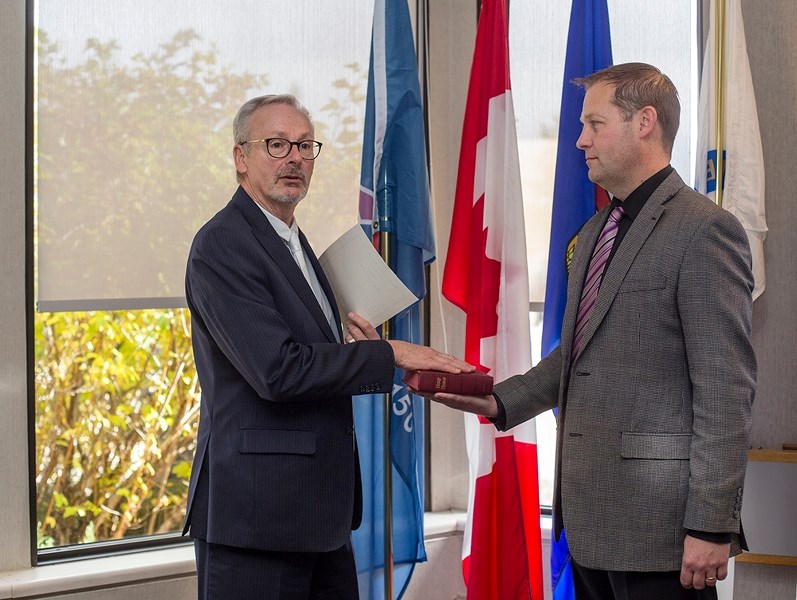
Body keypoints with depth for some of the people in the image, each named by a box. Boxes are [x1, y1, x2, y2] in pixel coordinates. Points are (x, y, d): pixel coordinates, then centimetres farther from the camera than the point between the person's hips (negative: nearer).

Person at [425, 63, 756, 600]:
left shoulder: (704, 229, -11)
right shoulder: (595, 233, 18)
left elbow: (726, 390, -15)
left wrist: (711, 525, -18)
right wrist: (502, 402, 11)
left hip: (658, 524, -8)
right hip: (591, 516, 8)